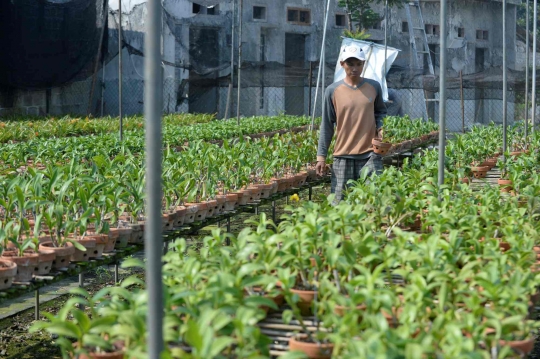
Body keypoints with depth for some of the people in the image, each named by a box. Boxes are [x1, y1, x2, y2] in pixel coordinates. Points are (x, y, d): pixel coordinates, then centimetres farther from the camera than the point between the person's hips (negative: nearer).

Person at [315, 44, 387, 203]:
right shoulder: (333, 91, 1)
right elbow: (327, 126, 6)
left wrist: (381, 128, -2)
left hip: (370, 155, 0)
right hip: (343, 156, 0)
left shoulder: (374, 87, 5)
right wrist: (321, 156, 3)